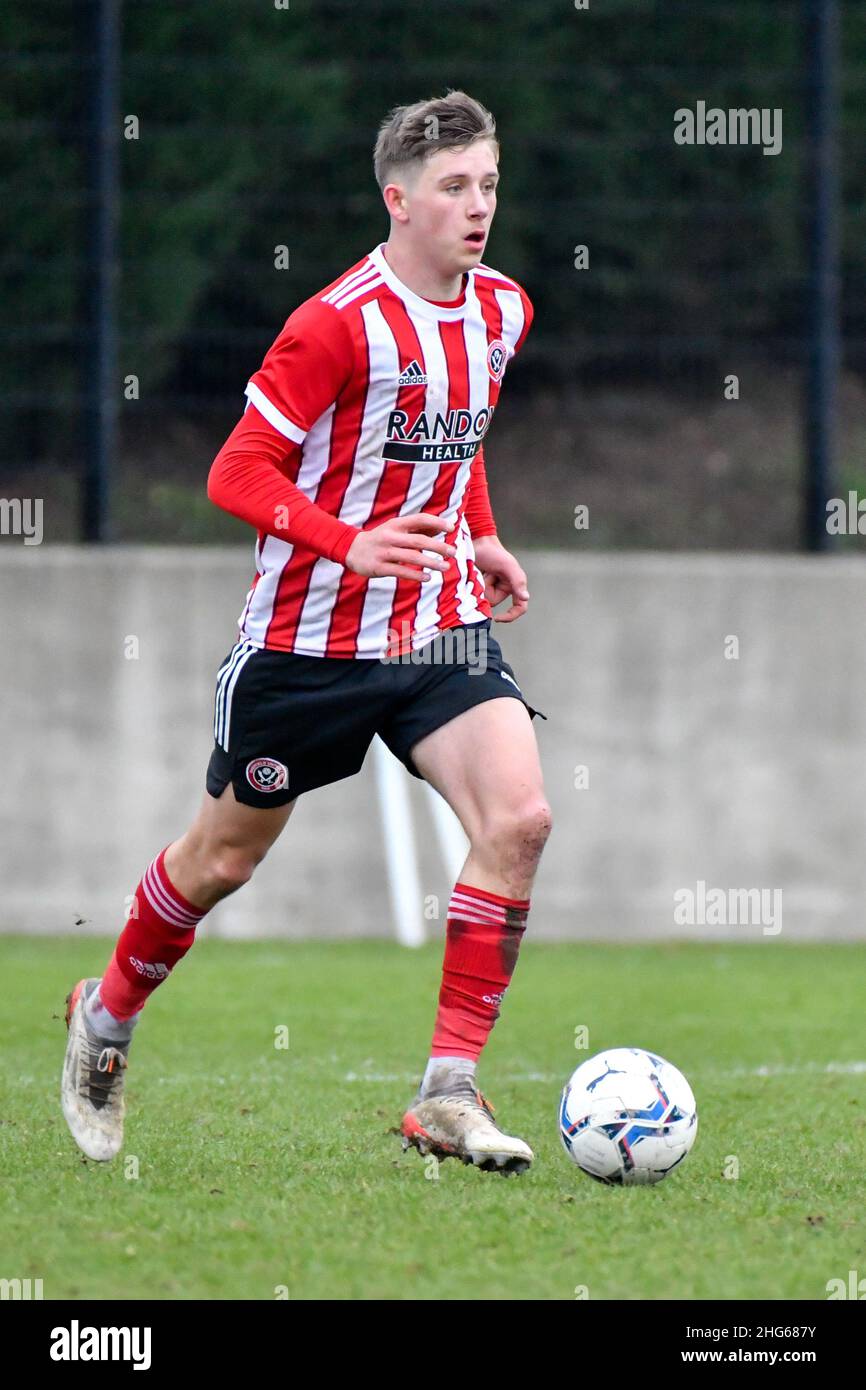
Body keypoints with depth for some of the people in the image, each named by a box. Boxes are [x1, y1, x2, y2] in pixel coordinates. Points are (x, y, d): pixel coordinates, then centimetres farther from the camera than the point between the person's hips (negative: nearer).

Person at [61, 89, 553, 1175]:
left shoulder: (502, 311, 4)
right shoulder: (340, 323, -18)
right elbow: (239, 474, -18)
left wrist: (480, 536, 9)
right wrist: (353, 546, -31)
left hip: (442, 632, 5)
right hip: (310, 635, -5)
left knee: (517, 818, -18)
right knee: (224, 857, 10)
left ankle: (448, 1095, -13)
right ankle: (107, 1017, 39)